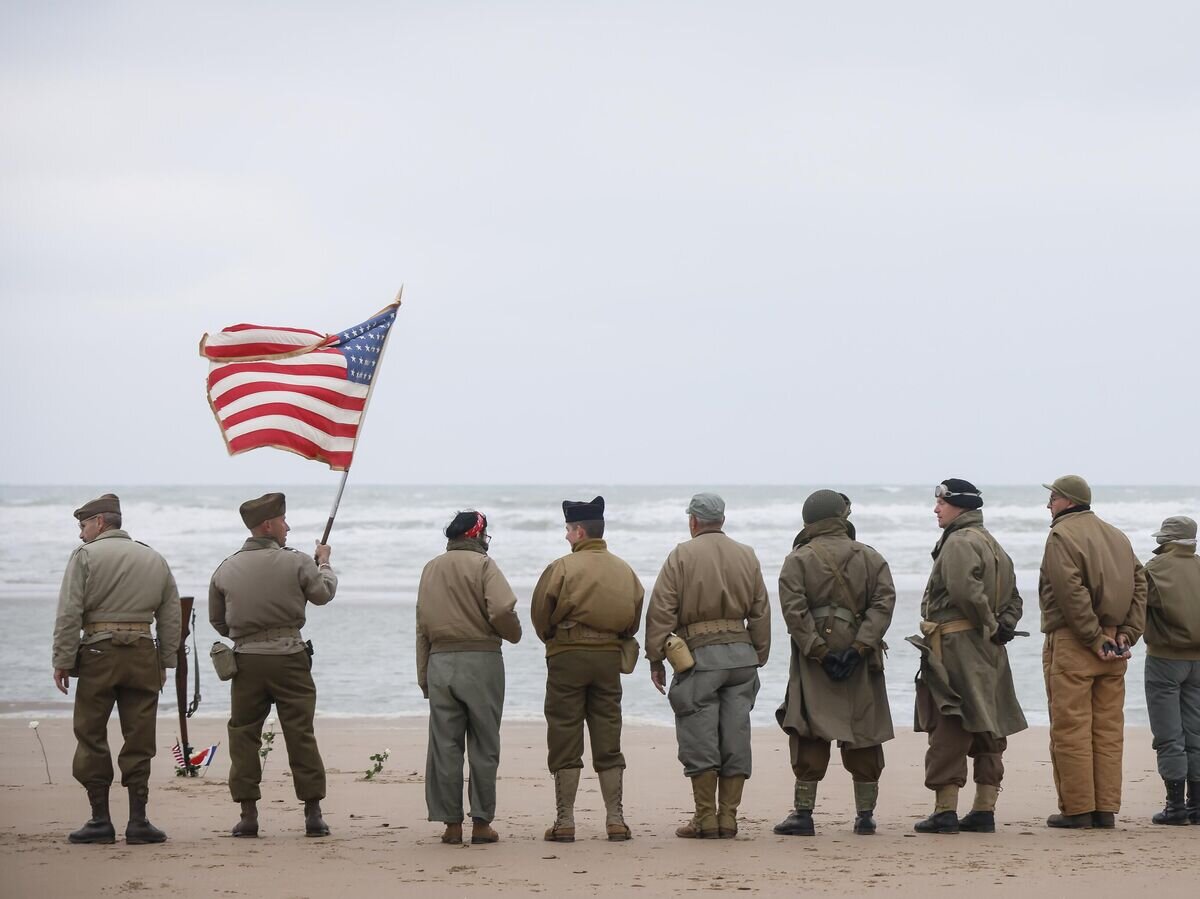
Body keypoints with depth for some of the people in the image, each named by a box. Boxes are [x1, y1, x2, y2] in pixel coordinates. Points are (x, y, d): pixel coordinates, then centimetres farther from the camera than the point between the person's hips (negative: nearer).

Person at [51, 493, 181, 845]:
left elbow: (69, 615, -7)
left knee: (91, 738, 5)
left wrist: (63, 662, -4)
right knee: (139, 740, 6)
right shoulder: (155, 559, 13)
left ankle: (100, 820, 4)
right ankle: (138, 821, 5)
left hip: (98, 653, -3)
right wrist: (165, 662, 17)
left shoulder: (85, 556, -1)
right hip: (143, 654, 3)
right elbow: (171, 618, 13)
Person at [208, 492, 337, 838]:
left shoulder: (226, 569, 3)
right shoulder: (296, 563, -6)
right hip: (289, 658, -2)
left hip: (246, 659, 2)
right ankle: (313, 814, 4)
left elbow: (217, 620, 12)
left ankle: (248, 815, 5)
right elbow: (323, 593, 11)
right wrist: (324, 562, 30)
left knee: (243, 735, 8)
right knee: (300, 734, 3)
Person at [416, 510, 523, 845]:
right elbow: (501, 610, -18)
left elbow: (422, 626, 14)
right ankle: (481, 822, 3)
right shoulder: (482, 564, -4)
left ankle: (451, 823, 6)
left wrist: (423, 676, 18)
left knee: (444, 745, 6)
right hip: (480, 660, -4)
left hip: (439, 662, 4)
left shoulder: (430, 570, 12)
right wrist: (514, 633, 3)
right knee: (483, 745, 3)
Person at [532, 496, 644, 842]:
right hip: (609, 657, 4)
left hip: (568, 657, -4)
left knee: (565, 741, 2)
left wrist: (551, 639, 12)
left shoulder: (562, 567, -8)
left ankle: (565, 821, 1)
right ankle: (615, 820, 7)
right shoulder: (625, 571, 8)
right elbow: (635, 618, 11)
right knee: (608, 742, 10)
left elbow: (540, 612, -6)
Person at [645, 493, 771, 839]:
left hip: (700, 653, -4)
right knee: (735, 738, 6)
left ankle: (705, 819, -1)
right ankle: (728, 818, 6)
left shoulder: (682, 555, -2)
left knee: (700, 739, -1)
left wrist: (656, 657, 0)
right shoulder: (747, 556, 12)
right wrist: (758, 658, 20)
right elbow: (761, 612, 14)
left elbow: (661, 611, -5)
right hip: (742, 653, 4)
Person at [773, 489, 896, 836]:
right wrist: (860, 647, -10)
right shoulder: (870, 558, 6)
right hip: (861, 663, 2)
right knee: (864, 735, 8)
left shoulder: (798, 560, 0)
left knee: (809, 736, -1)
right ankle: (865, 814, 10)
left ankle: (803, 813, -3)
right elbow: (884, 602, -4)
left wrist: (818, 651, -10)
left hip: (813, 661, -2)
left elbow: (794, 610, -11)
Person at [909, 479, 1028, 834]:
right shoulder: (991, 544, 20)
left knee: (949, 729, -7)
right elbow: (1013, 597, 22)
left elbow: (965, 590, -27)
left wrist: (990, 625, -15)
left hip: (956, 645, -10)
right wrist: (1002, 625, 7)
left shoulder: (960, 542, -12)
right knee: (988, 727, 9)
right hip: (988, 651, 10)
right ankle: (985, 810, 12)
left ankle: (945, 810, -8)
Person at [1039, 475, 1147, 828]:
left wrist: (1094, 638, -15)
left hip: (1072, 643, -7)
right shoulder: (1117, 537, 15)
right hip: (1113, 646, 7)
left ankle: (1077, 809, -4)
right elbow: (1140, 585, 9)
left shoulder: (1062, 535, -8)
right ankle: (1106, 809, 10)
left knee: (1070, 729, -3)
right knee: (1108, 729, 9)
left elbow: (1071, 593, -18)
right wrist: (1126, 634, 2)